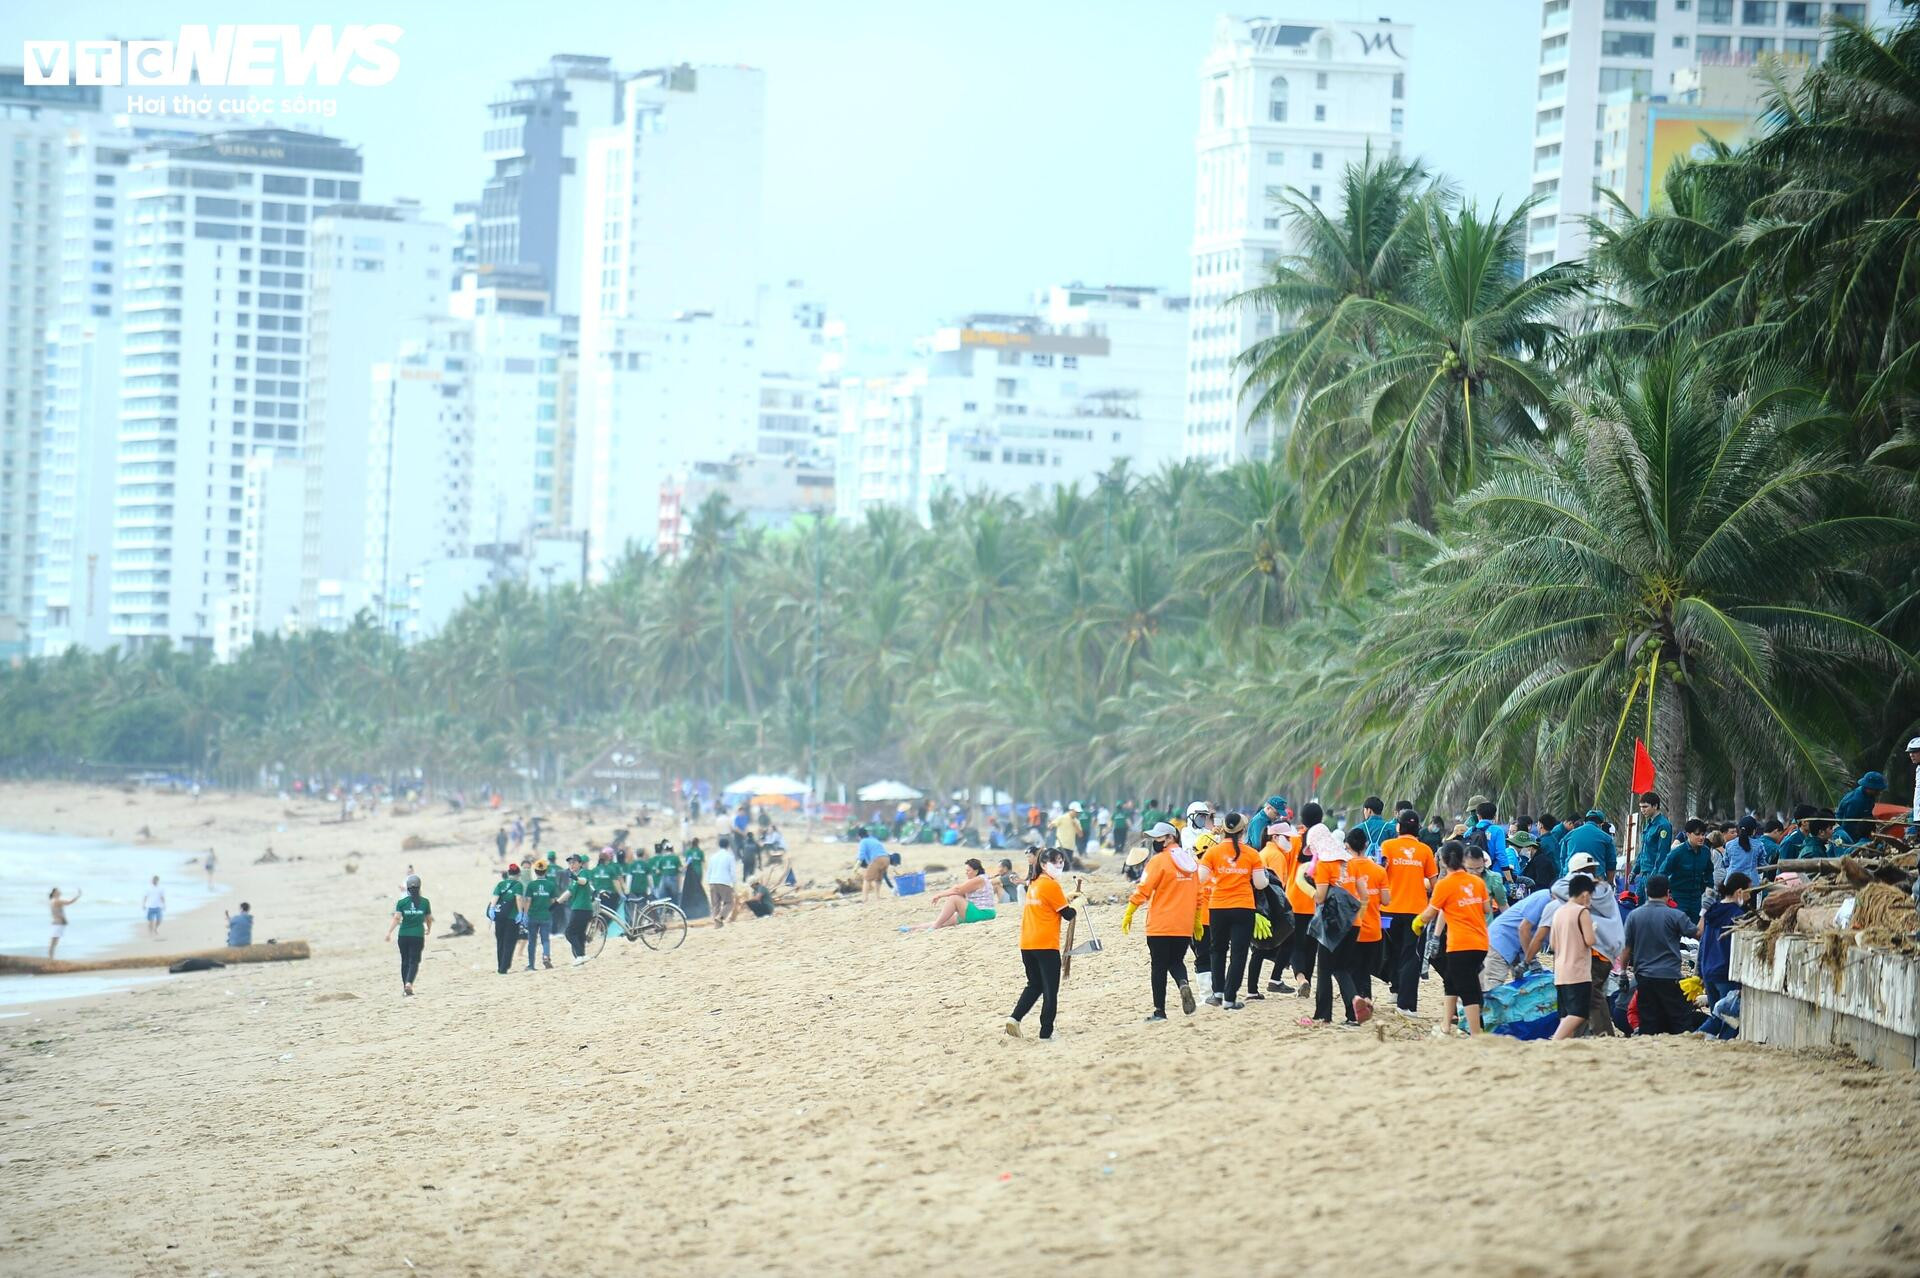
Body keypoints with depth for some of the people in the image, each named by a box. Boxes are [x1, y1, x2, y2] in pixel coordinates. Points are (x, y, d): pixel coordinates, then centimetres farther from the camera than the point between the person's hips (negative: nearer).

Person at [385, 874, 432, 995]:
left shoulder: (401, 902, -2)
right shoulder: (425, 902, 0)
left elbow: (396, 918, -12)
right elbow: (429, 919, 10)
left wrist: (389, 932, -14)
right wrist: (429, 929, 30)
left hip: (404, 935, 1)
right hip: (418, 936, -1)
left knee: (405, 961, 15)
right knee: (414, 961, 0)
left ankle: (405, 986, 19)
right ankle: (409, 983, -22)